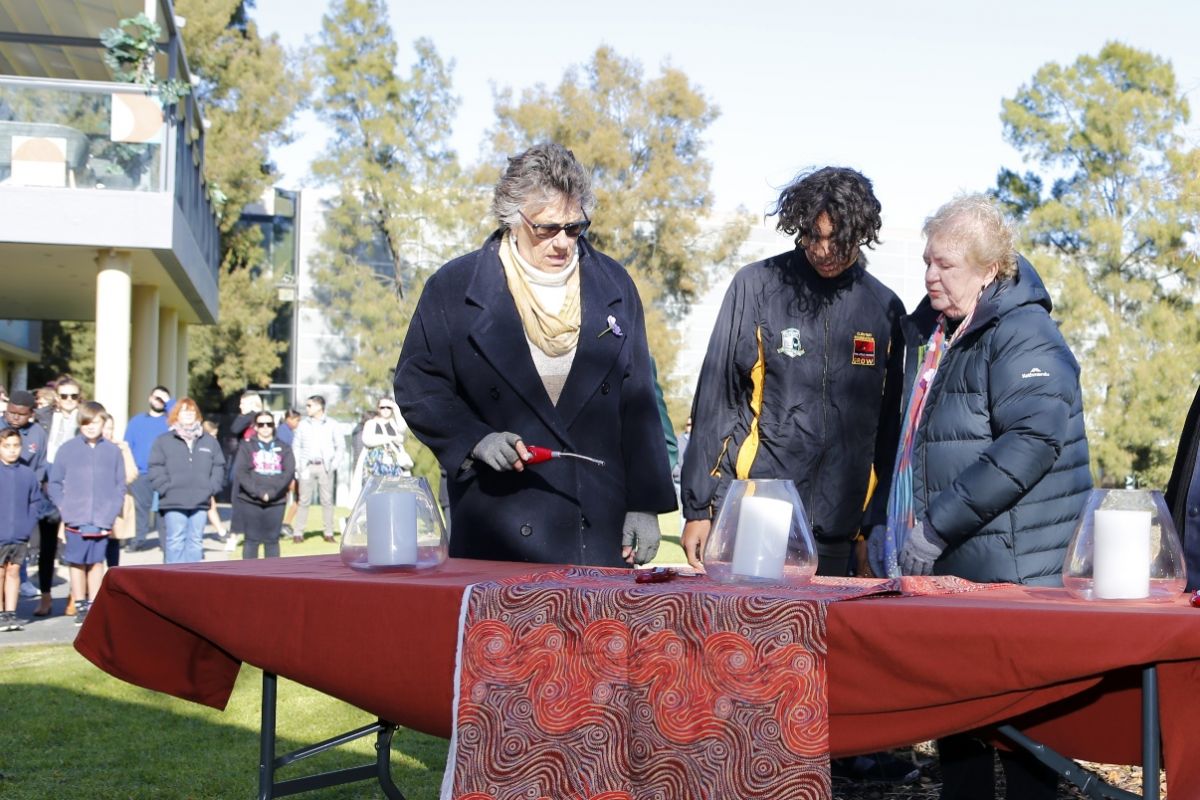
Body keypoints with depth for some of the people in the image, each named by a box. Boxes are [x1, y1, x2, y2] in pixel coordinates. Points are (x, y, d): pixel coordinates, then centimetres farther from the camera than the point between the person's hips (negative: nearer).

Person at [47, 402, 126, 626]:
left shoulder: (113, 451, 4)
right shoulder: (67, 449, 2)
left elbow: (120, 486, 6)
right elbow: (54, 483, 4)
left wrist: (111, 513, -3)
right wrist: (64, 508, -6)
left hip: (102, 521, 0)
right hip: (75, 520, 0)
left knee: (96, 562, 6)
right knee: (77, 563, 5)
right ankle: (80, 607, 15)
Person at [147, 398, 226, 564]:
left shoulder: (210, 442, 12)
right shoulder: (163, 441, 4)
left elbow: (219, 468, 10)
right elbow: (156, 471, -2)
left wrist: (210, 489, -3)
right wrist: (168, 490, -11)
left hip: (200, 502, 3)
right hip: (173, 504, -3)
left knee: (195, 542, 7)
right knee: (175, 542, -4)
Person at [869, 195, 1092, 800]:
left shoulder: (1023, 336, -12)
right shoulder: (929, 333, 14)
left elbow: (1032, 442, -25)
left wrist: (937, 527, -25)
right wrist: (893, 525, 14)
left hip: (1015, 571, -8)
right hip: (947, 569, 8)